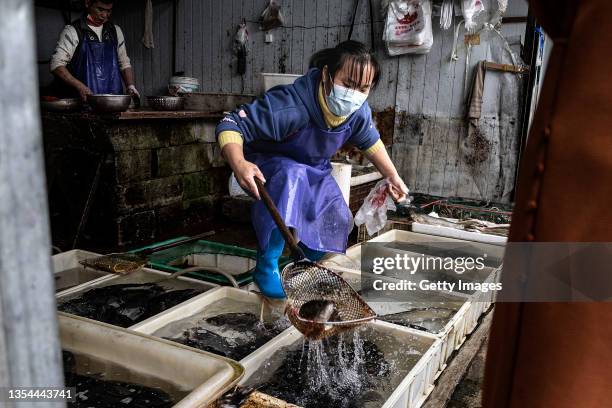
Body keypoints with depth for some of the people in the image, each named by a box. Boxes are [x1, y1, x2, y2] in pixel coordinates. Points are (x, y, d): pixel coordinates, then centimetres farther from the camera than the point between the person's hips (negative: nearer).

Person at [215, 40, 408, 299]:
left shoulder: (359, 112, -18)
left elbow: (370, 142, 6)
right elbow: (230, 124, -38)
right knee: (291, 175, -39)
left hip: (314, 170, 6)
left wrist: (393, 177, 6)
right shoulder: (291, 104, -40)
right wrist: (238, 164, -57)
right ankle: (266, 266, -27)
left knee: (338, 219, -7)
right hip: (266, 166, -6)